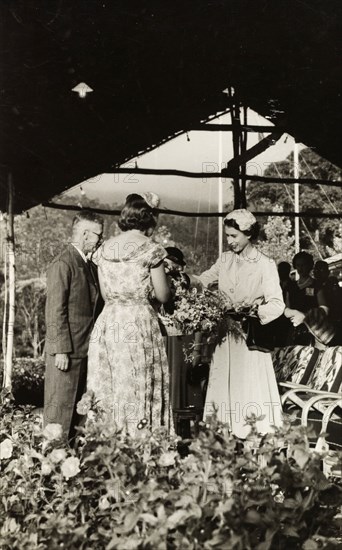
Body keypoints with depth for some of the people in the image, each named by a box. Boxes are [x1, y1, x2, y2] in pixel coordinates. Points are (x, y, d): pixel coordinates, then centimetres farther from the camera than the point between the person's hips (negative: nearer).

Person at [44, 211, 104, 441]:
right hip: (67, 352, -8)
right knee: (60, 407, -1)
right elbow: (55, 312, -16)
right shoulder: (63, 264, -12)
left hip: (86, 350, 8)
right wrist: (61, 350, -19)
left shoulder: (91, 265, 14)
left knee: (80, 407, 13)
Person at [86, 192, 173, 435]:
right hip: (138, 322, -5)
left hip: (107, 322, 5)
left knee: (108, 390, 10)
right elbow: (162, 296, -2)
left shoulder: (104, 249, 9)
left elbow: (106, 294, 13)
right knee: (139, 390, 1)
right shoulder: (150, 249, -7)